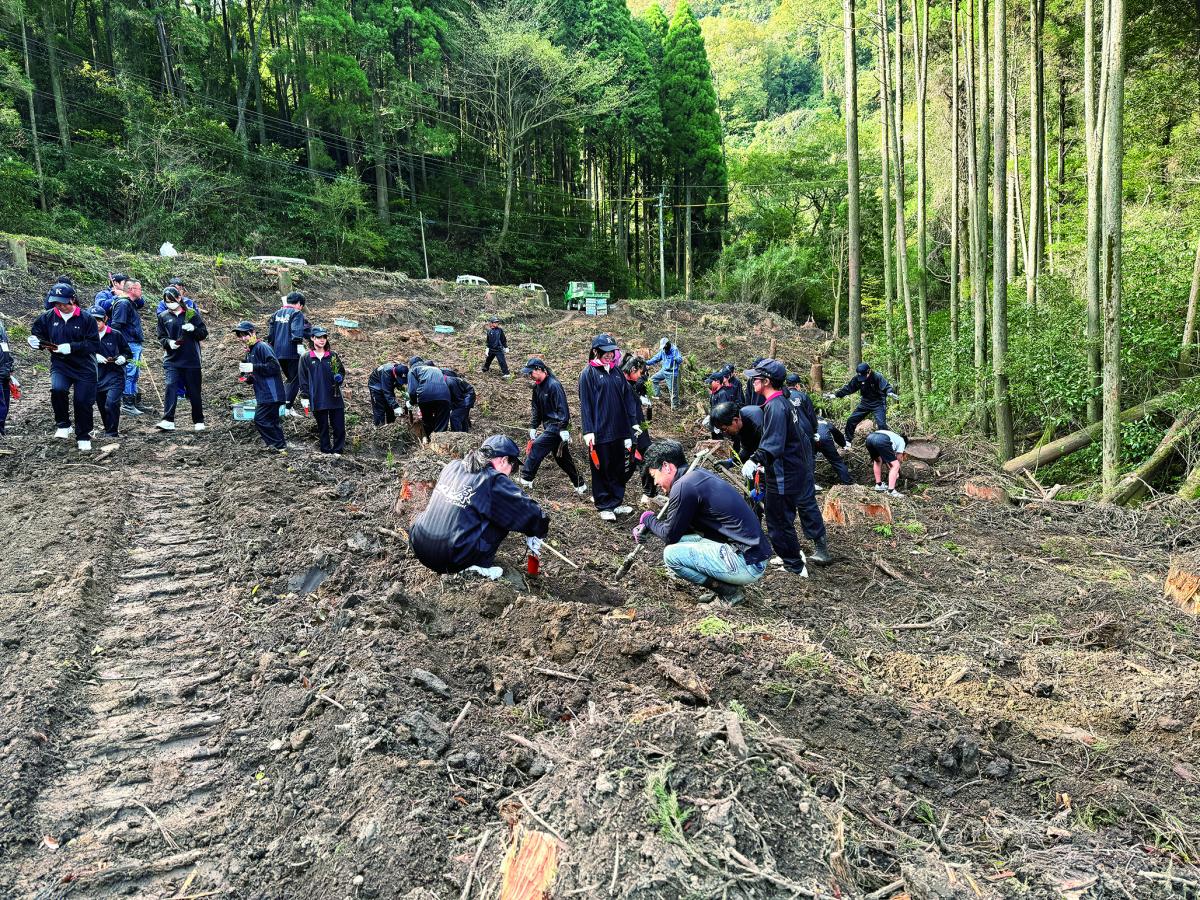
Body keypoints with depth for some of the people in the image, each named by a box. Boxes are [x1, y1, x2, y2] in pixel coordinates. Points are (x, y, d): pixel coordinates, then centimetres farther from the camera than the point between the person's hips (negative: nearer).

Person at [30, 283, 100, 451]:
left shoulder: (86, 319, -9)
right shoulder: (48, 317, 2)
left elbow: (94, 344, -13)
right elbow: (36, 331, 20)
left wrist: (71, 347, -22)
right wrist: (35, 341, -1)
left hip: (84, 367, -2)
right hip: (59, 365, 2)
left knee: (83, 401, 1)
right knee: (57, 389, -26)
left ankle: (83, 437, 21)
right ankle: (63, 425, -3)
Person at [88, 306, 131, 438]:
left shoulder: (115, 335, 0)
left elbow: (128, 352, 9)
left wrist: (122, 358, -10)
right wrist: (94, 356, -10)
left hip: (115, 374, -3)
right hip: (97, 377, 3)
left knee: (111, 403, -19)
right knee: (102, 407, 12)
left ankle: (111, 433, -11)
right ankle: (107, 429, 28)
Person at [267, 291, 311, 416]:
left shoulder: (277, 313, 17)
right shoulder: (297, 313, -6)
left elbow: (270, 332, 20)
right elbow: (297, 331, -20)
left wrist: (272, 348, 27)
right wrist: (300, 345, -26)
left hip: (278, 352, 8)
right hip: (292, 352, -7)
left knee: (290, 378, 21)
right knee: (295, 380, -2)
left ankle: (285, 402, 19)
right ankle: (288, 408, -7)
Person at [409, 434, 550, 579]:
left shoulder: (453, 466, 8)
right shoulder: (493, 481, -9)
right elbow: (528, 512, -3)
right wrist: (535, 536, 17)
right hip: (452, 560, -7)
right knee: (504, 515, 5)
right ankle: (480, 566, 3)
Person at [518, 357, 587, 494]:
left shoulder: (553, 385, -17)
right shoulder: (537, 387, 11)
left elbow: (563, 408, -20)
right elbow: (535, 409, 16)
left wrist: (563, 429, -24)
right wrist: (533, 427, 9)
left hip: (556, 426, -9)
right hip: (548, 426, 10)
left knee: (536, 447, -16)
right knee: (563, 458, 14)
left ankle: (526, 480, -10)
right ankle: (580, 486, 23)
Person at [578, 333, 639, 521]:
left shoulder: (616, 370, 11)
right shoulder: (588, 373, -5)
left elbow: (628, 397, 13)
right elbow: (585, 403, -8)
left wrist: (633, 422, 9)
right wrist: (588, 431, -13)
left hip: (618, 430, 6)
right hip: (600, 432, -6)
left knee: (618, 468, 12)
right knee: (601, 469, 4)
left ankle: (617, 502, 24)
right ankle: (604, 506, 14)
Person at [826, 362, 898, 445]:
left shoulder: (877, 377, -22)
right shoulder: (857, 378, -9)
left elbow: (887, 386, -29)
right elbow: (848, 388, -1)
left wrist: (890, 392, -52)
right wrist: (835, 395, -7)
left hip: (878, 404, -5)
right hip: (865, 403, 5)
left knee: (881, 424, -18)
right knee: (851, 421, 4)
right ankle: (848, 441, 21)